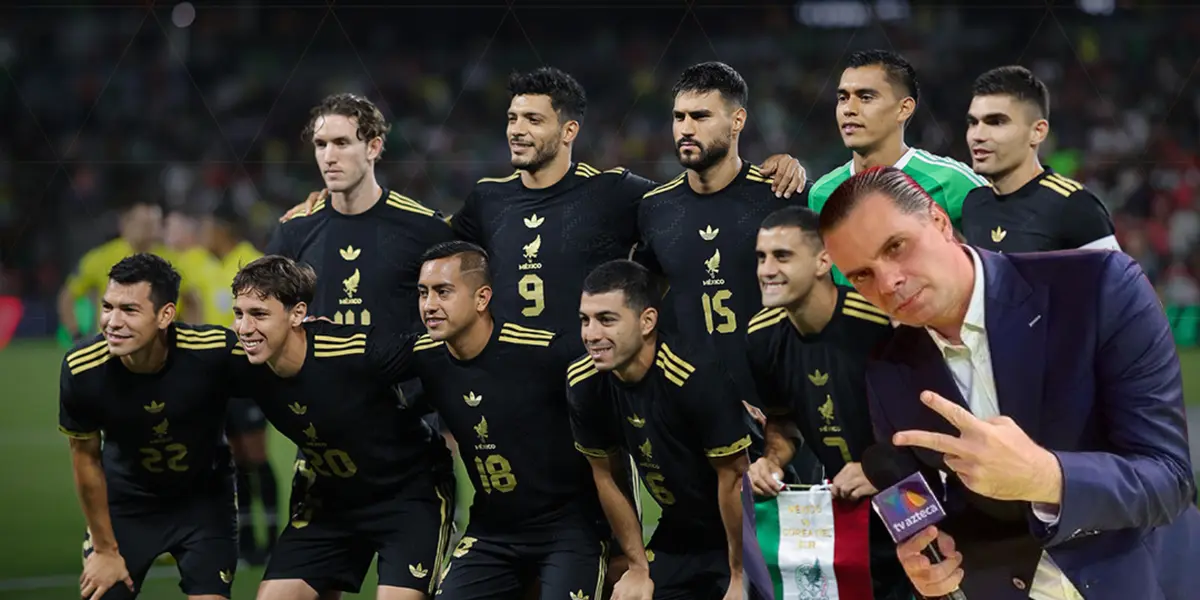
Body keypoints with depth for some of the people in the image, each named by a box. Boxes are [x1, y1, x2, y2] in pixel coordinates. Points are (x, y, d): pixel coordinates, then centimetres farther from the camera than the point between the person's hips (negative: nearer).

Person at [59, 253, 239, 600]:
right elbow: (86, 457, -9)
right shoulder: (82, 370, -25)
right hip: (125, 502, 1)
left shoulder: (215, 352, -32)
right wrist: (105, 549, -2)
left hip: (203, 497, -1)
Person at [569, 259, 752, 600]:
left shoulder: (698, 377, -28)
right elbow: (604, 475, 2)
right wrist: (638, 567, 6)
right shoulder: (583, 383, -12)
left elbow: (733, 478, -20)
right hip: (677, 535, 5)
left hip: (740, 536, -5)